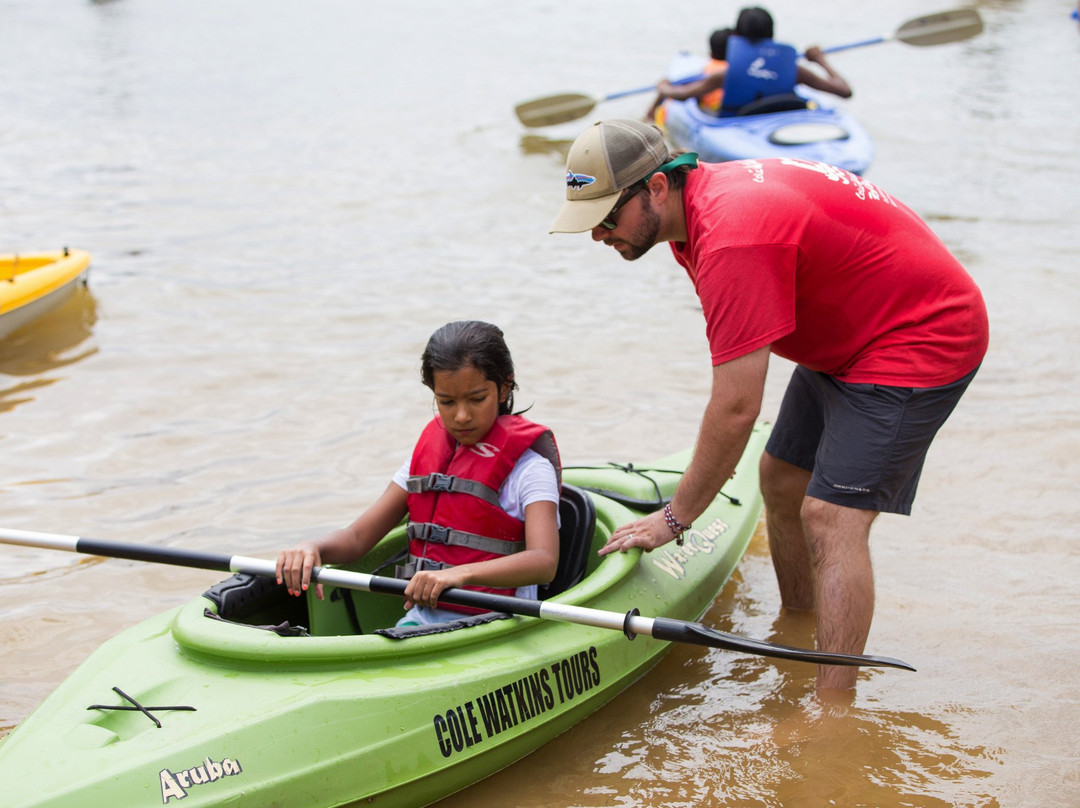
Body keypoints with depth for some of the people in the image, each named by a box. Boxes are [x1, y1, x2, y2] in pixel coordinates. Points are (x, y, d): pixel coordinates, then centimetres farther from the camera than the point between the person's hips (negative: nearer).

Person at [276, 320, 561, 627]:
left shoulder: (527, 465, -5)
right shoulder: (429, 453, 14)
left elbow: (544, 561, -23)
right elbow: (357, 536, 12)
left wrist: (461, 574, -39)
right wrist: (313, 548, -12)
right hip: (421, 617, 6)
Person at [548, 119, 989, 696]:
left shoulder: (733, 240, -33)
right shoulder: (702, 193, -2)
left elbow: (737, 409, -30)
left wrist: (676, 516, -18)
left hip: (923, 337, -10)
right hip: (843, 337, 10)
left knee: (831, 517, -17)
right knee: (782, 481, 15)